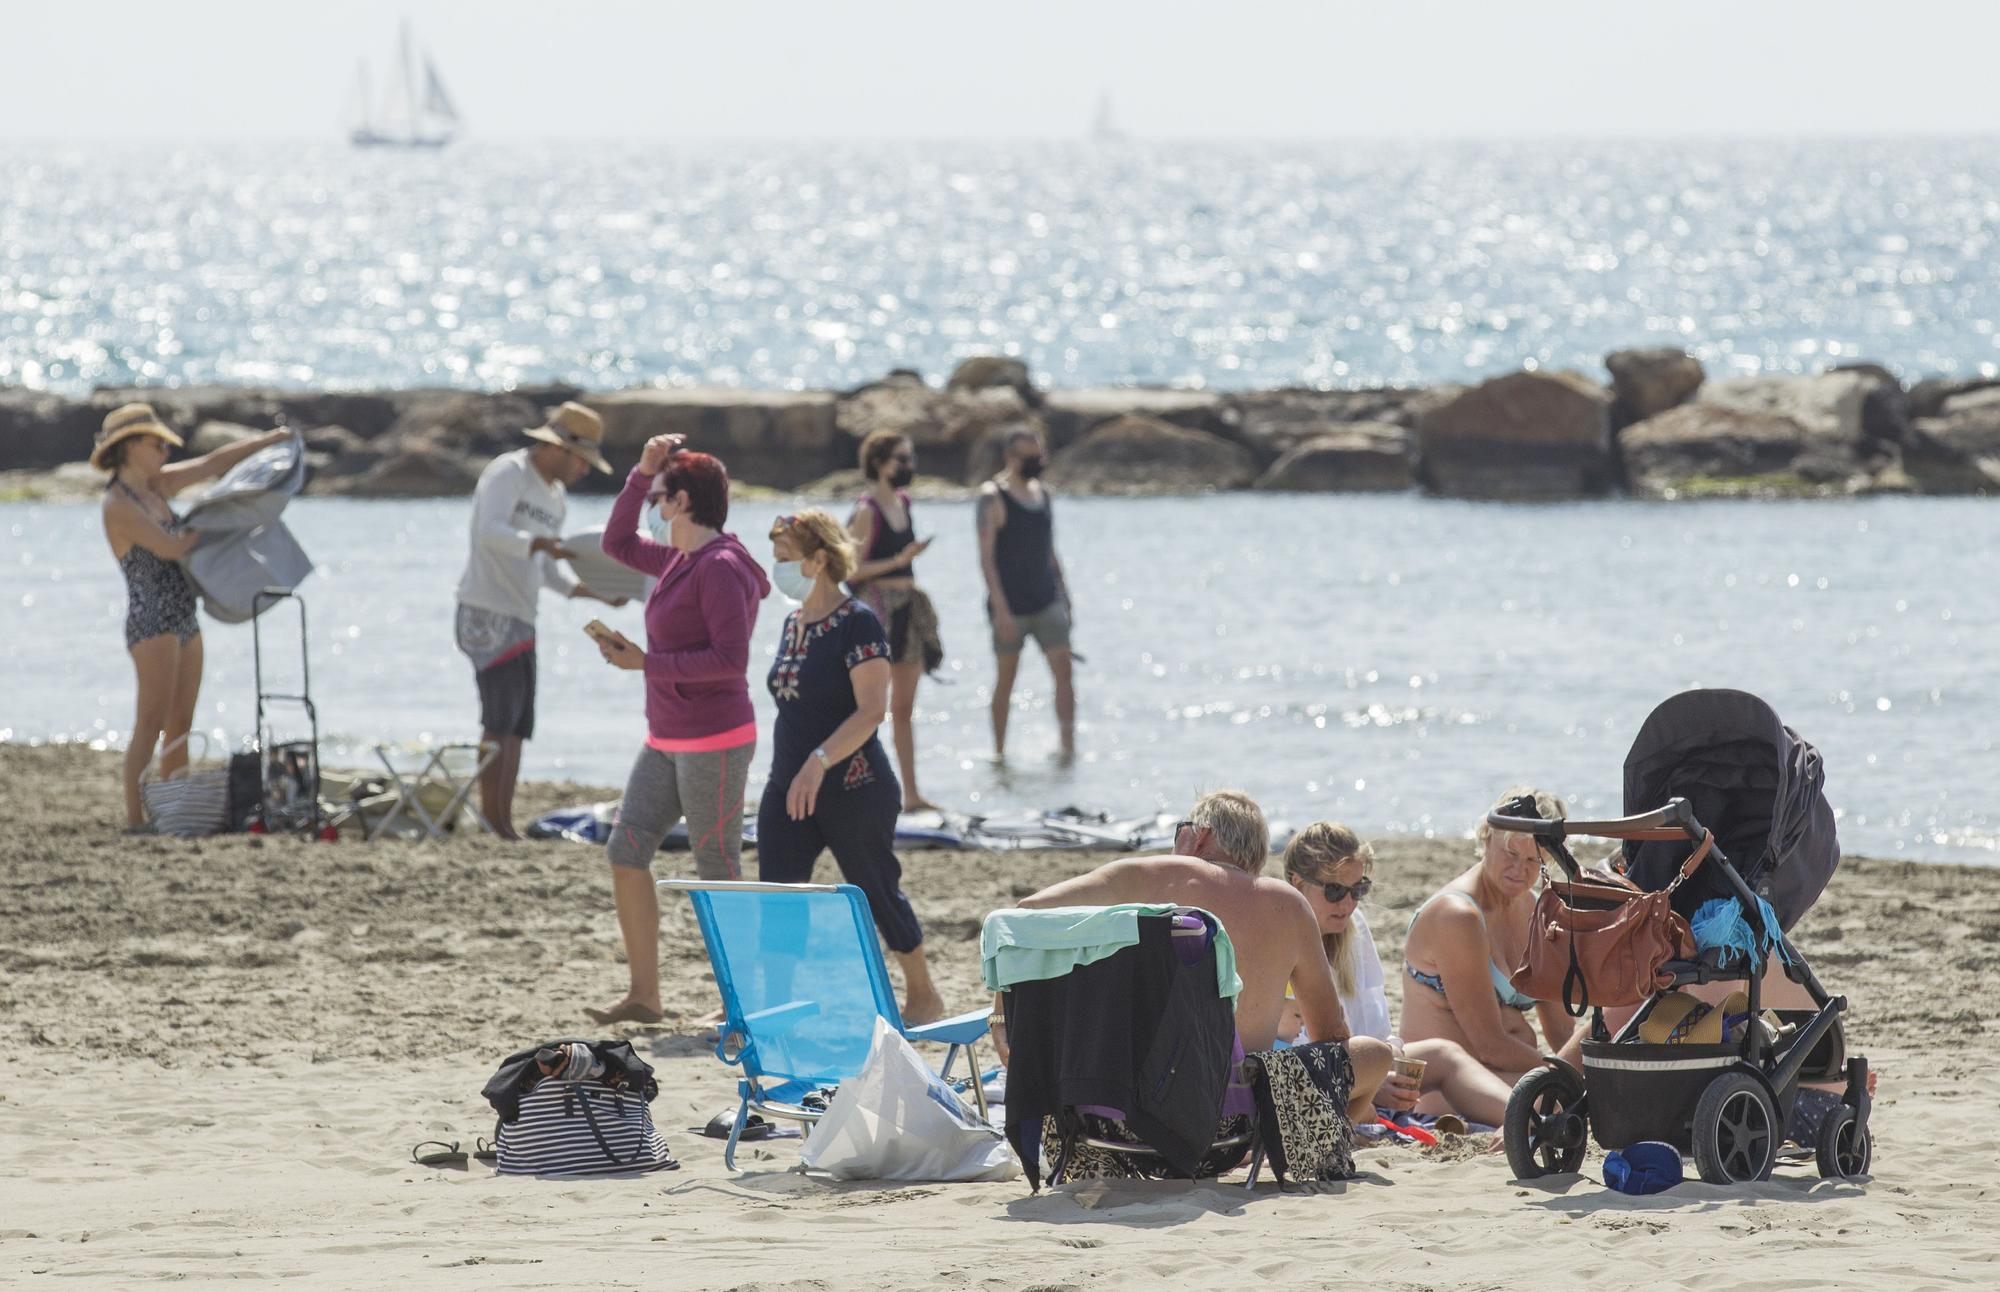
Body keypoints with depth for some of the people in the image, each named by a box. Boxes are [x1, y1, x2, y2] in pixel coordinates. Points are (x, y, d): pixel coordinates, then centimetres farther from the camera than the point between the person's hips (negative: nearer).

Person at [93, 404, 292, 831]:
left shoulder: (154, 486, 12)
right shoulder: (118, 504, -13)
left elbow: (211, 464, 15)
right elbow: (169, 547, -17)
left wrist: (269, 440, 11)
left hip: (183, 620, 9)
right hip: (151, 621, -9)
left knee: (180, 726, 7)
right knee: (151, 725, -10)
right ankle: (134, 818, -11)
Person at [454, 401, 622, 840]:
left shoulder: (554, 495, 21)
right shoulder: (507, 473, -7)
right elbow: (490, 531, -24)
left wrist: (596, 592, 13)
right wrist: (541, 544, -37)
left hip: (521, 619, 9)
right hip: (487, 613, -9)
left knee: (516, 727, 7)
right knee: (501, 718, -16)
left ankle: (503, 821, 9)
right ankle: (491, 813, -17)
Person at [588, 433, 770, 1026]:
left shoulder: (721, 567, -17)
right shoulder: (679, 560, 12)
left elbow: (730, 659, -22)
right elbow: (617, 543, 27)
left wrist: (646, 663, -21)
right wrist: (642, 471, 15)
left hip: (714, 742, -10)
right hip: (667, 742, 10)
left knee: (717, 872, -5)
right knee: (625, 852, 3)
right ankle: (643, 995, 6)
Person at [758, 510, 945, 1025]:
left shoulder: (858, 624, -14)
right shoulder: (794, 624, 11)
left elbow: (872, 710, -22)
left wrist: (819, 761, -31)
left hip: (854, 789, -7)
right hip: (788, 790, 7)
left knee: (879, 894, 4)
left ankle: (923, 997, 21)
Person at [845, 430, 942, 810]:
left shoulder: (903, 503, 12)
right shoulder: (867, 512, -13)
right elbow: (853, 569, -16)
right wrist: (898, 561, -22)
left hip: (908, 606, 9)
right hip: (878, 606, -9)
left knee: (904, 707, 12)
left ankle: (911, 793, 16)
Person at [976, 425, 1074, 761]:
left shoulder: (1042, 494, 12)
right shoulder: (993, 497, -8)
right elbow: (986, 557, -13)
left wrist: (1064, 598, 17)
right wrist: (1000, 608, -19)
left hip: (1047, 603, 5)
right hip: (1011, 607, -5)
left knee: (1064, 672, -7)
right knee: (1005, 680, 3)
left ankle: (1068, 746, -8)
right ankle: (999, 751, 13)